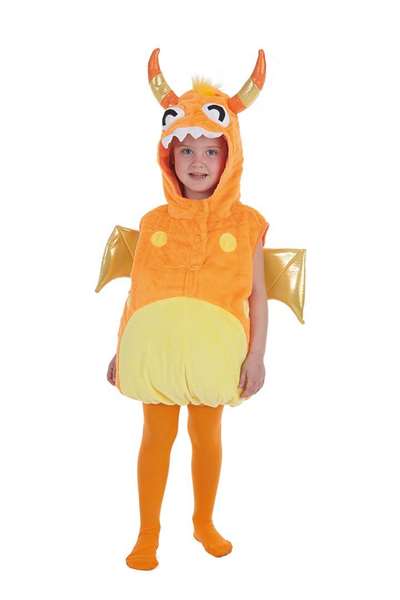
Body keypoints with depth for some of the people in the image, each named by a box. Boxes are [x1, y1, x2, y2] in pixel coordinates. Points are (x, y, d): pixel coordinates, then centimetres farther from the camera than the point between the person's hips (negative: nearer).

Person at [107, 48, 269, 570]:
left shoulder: (245, 223, 0)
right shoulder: (154, 222, 3)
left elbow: (256, 295, 0)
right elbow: (136, 292, 6)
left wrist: (256, 355, -4)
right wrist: (121, 349, 7)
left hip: (213, 347, 0)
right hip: (155, 344, 1)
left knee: (208, 436, 15)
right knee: (158, 435, 10)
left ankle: (205, 522, 37)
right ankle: (148, 534, 26)